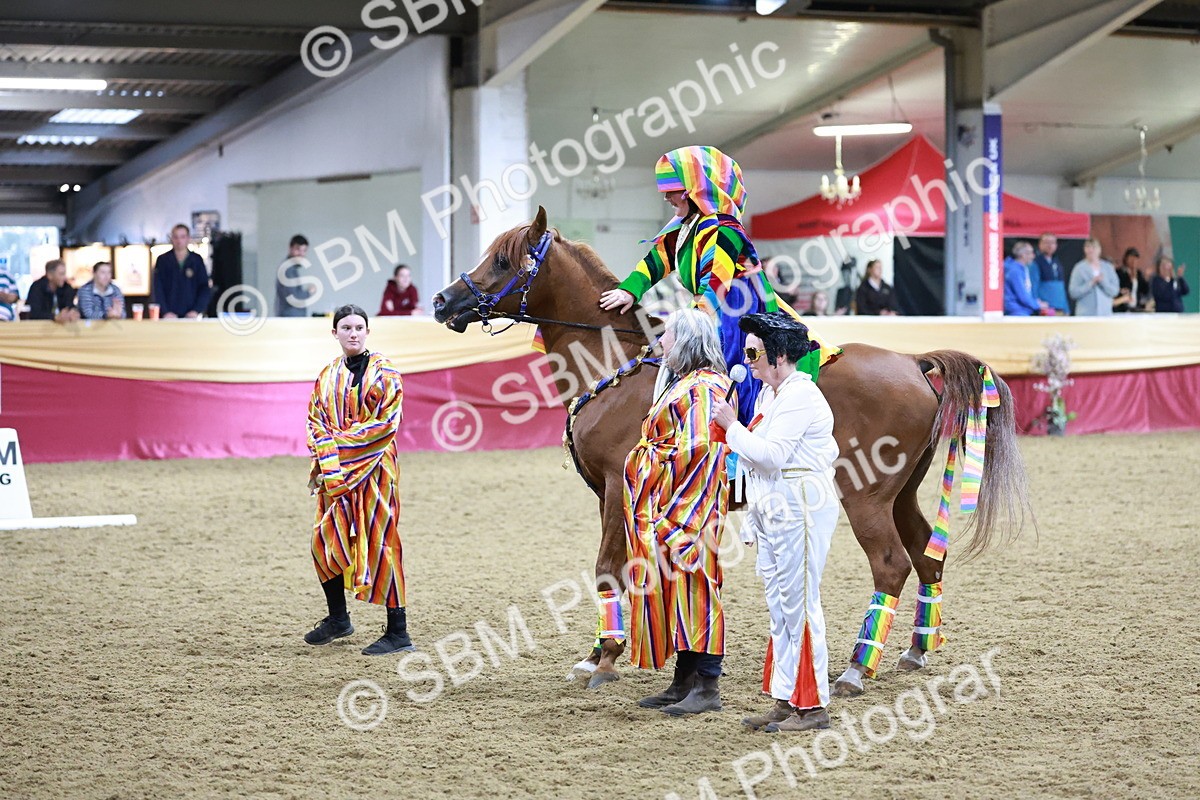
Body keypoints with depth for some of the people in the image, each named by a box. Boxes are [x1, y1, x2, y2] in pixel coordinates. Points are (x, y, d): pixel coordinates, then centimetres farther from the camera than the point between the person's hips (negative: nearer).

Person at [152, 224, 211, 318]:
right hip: (169, 317, -1)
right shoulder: (162, 260, 5)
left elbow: (205, 288, 5)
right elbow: (157, 290, 0)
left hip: (192, 316, 1)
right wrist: (165, 312, -14)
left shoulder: (197, 260, 8)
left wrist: (197, 310, -9)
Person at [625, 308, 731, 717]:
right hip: (663, 504, 11)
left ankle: (707, 687, -6)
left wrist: (657, 460, -15)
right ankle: (684, 682, 16)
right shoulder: (680, 383, 19)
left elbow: (699, 447, -22)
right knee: (672, 588, 11)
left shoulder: (704, 387, -13)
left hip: (689, 506, -11)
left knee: (692, 586, -8)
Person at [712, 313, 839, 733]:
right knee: (780, 608, 12)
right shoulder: (771, 393, 15)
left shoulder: (799, 396, -15)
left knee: (798, 606, -6)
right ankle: (785, 700, 18)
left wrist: (732, 427, -14)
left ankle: (813, 706, 0)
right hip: (774, 510, 10)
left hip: (800, 510, -10)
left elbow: (772, 455, -23)